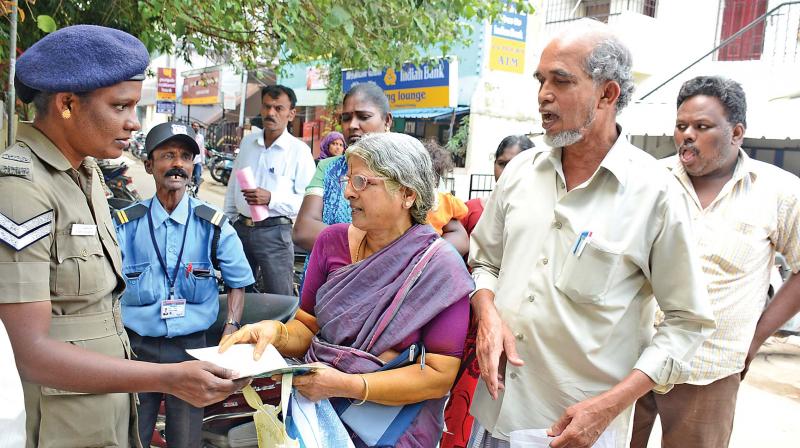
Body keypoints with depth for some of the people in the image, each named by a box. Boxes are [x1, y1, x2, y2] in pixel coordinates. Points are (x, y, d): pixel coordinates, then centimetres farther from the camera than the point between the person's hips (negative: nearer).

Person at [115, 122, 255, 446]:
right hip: (137, 347, 0)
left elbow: (238, 283, 7)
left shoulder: (214, 225, -1)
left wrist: (230, 335, -3)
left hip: (191, 347, 0)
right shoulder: (125, 224, -2)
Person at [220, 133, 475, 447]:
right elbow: (309, 328, 6)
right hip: (318, 406, 4)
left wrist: (346, 386, -21)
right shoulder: (332, 241, 0)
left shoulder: (440, 266, -13)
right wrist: (276, 332, -16)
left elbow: (440, 375, -14)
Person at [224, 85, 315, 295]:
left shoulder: (299, 150, -7)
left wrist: (271, 199, -22)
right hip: (240, 228, 6)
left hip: (275, 232, -5)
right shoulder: (247, 142, 10)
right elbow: (233, 186, 18)